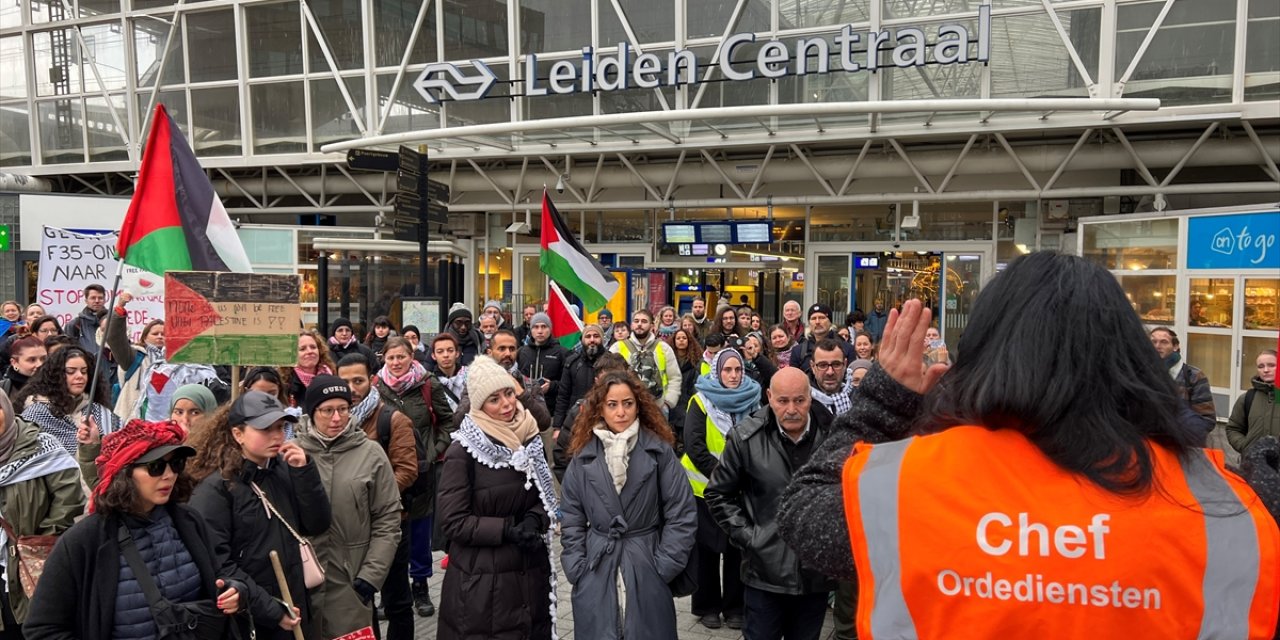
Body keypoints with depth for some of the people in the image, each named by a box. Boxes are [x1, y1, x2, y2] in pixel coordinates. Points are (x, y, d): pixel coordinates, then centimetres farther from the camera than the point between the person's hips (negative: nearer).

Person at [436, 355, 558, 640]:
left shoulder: (530, 440, 3)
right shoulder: (462, 452, -12)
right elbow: (453, 521, -13)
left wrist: (535, 519, -11)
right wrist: (508, 529, -21)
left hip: (531, 571, 5)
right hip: (482, 579, -5)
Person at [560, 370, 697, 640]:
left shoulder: (659, 451, -4)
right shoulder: (583, 456, 2)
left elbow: (682, 515, -5)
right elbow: (571, 519, 7)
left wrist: (663, 567, -8)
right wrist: (577, 570, -1)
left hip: (647, 572, -1)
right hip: (596, 572, 2)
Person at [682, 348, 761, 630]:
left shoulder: (751, 401, 3)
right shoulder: (701, 401, -7)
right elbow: (693, 444, -14)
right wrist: (718, 474, -19)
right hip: (705, 487, -2)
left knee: (737, 547, 7)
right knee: (707, 548, 8)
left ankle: (735, 606, 21)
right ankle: (707, 606, 21)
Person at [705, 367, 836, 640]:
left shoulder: (832, 435, -5)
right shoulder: (745, 438, -8)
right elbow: (718, 494, 2)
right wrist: (746, 535, -5)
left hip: (817, 573, 2)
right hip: (765, 574, -1)